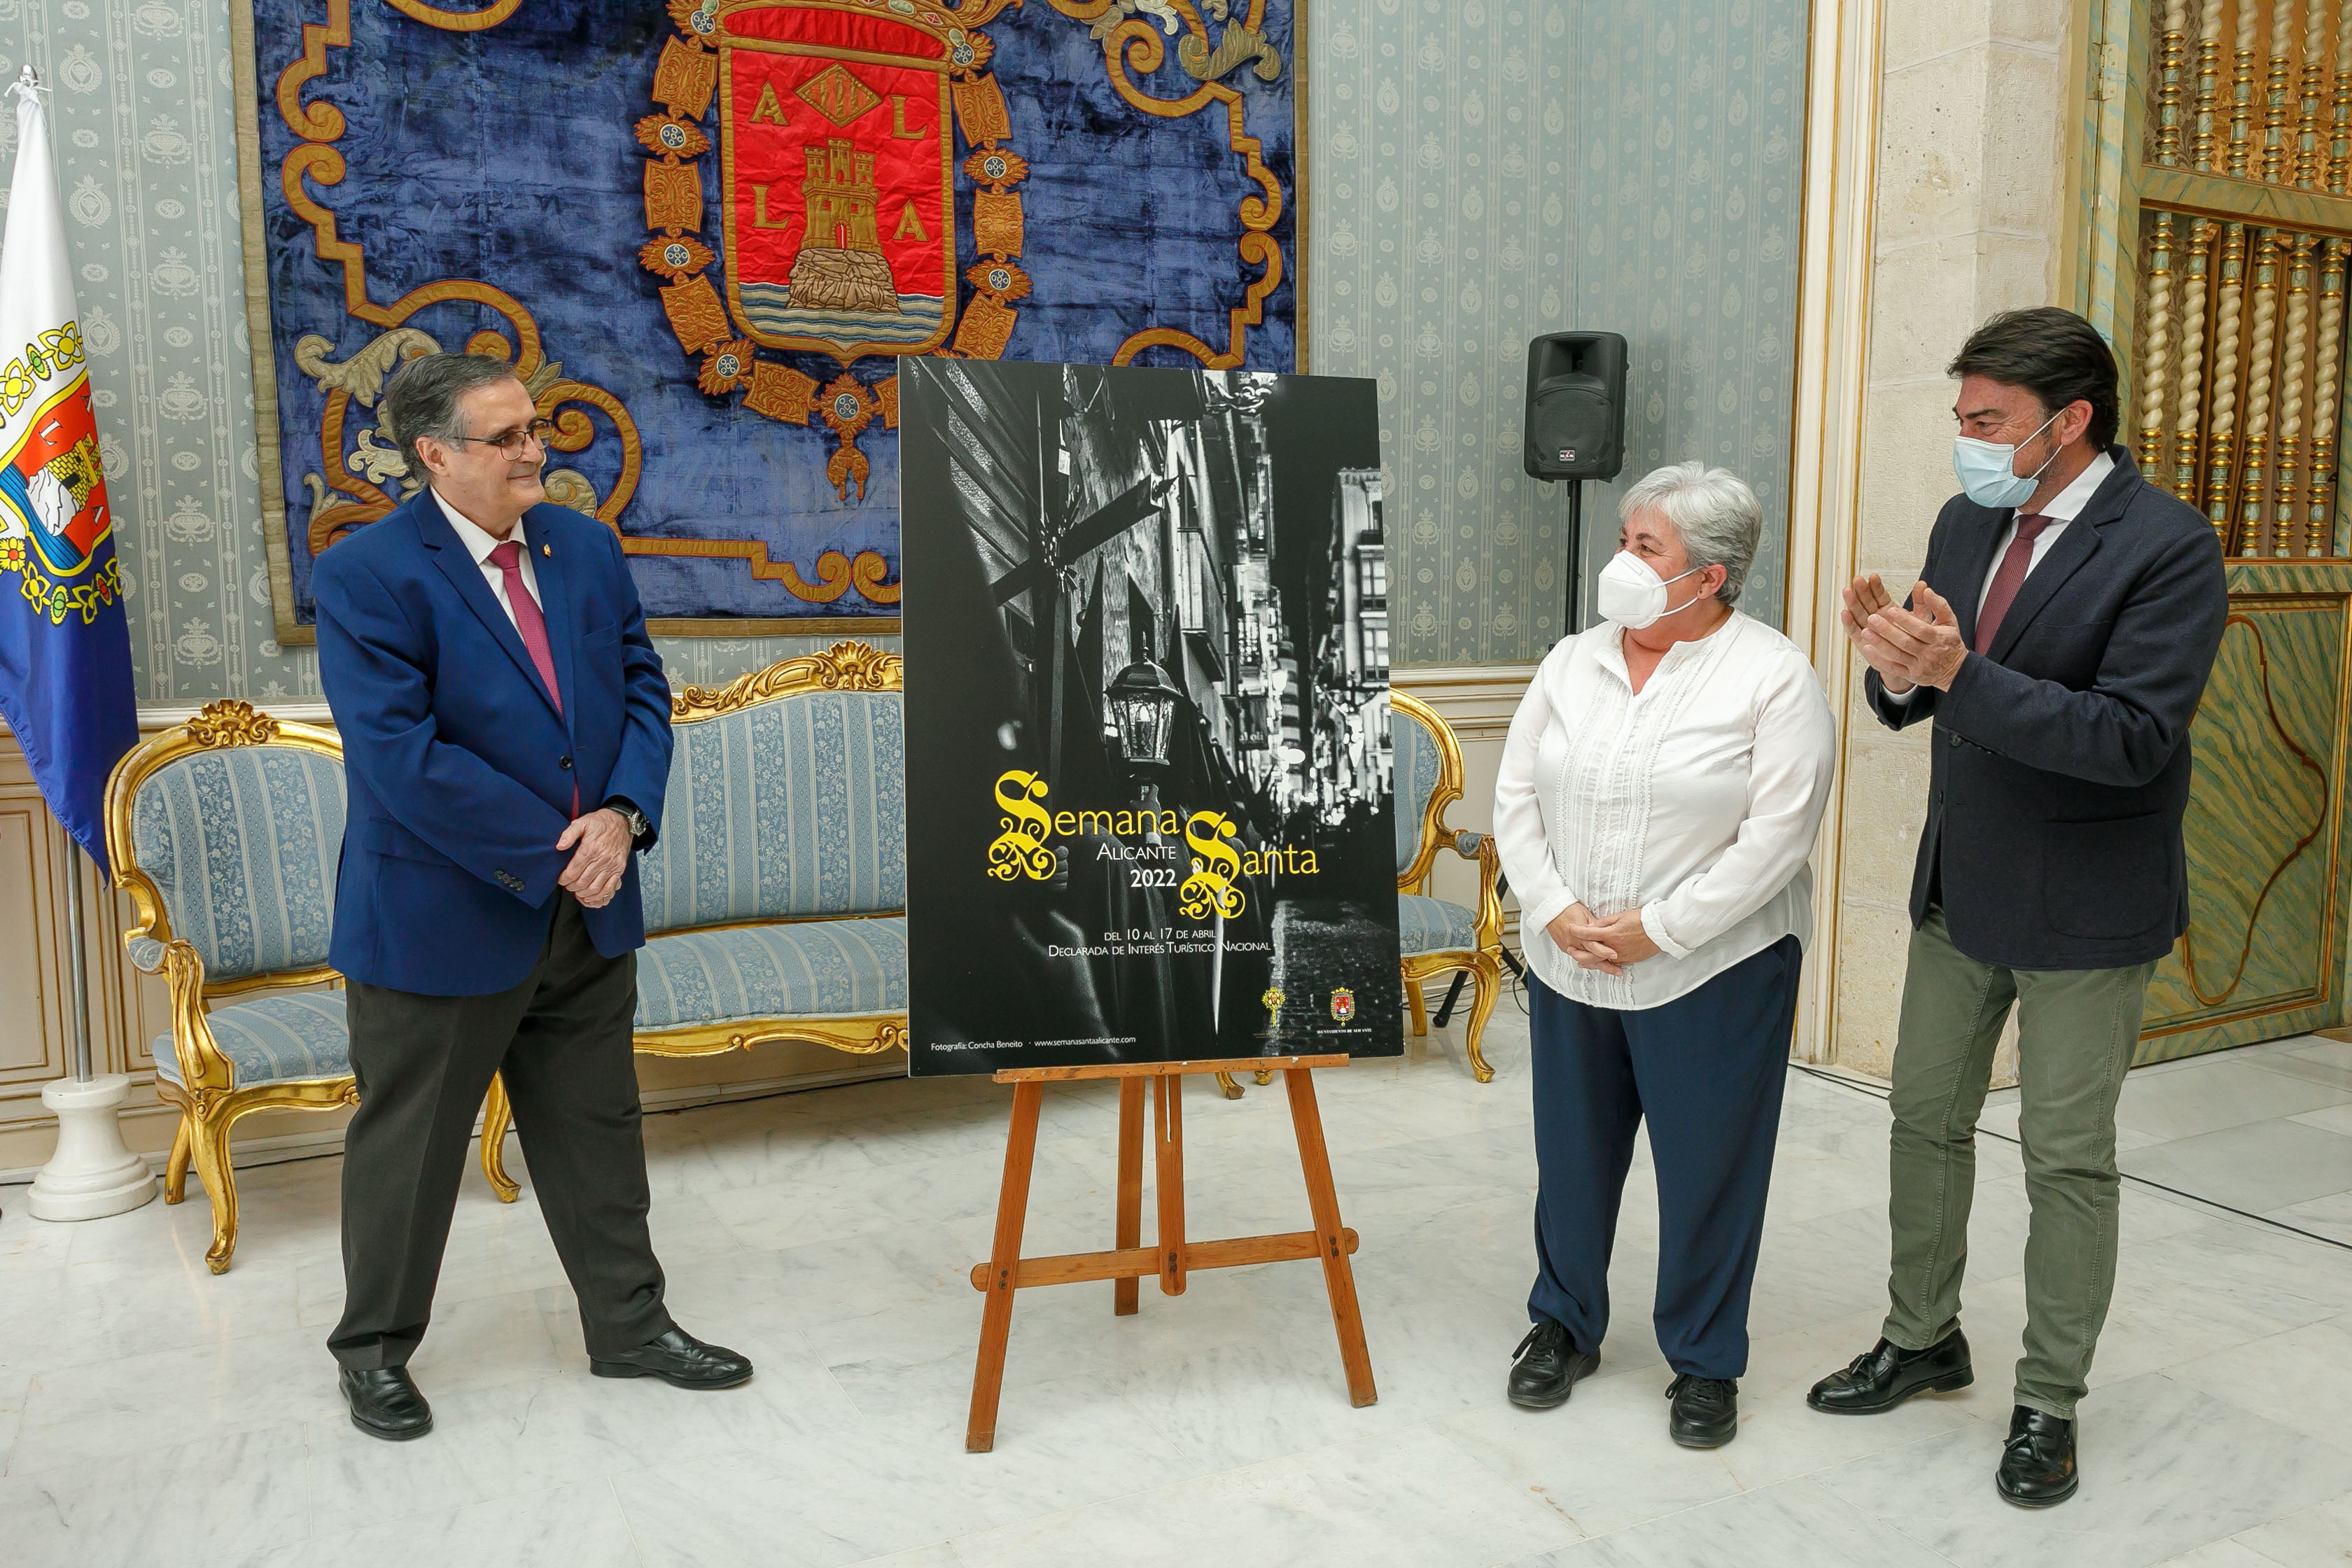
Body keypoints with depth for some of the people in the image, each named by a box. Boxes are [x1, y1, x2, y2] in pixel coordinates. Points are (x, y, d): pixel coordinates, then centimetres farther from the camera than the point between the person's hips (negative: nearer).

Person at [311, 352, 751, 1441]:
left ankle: (629, 1325, 31)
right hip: (441, 915, -5)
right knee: (408, 1144, 12)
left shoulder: (586, 546, 5)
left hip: (587, 909, 6)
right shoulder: (367, 576, -15)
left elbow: (642, 687, 6)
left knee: (597, 1128, 16)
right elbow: (402, 755, -21)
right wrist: (548, 853, -19)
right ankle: (375, 1348, 33)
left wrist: (622, 815, -12)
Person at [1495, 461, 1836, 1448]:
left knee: (1708, 1169, 8)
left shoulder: (1772, 678, -9)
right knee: (1572, 1151, 15)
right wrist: (1556, 910, -9)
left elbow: (1779, 830, -15)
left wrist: (1659, 929, -18)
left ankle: (1705, 1362, 27)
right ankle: (1565, 1325, 35)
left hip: (1715, 969, -4)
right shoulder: (1572, 662, 6)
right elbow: (1516, 796, 4)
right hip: (1569, 962, 4)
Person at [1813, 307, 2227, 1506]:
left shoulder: (2168, 548, -17)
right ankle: (1922, 1340, 36)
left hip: (2082, 909, -6)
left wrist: (1961, 675, -34)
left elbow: (2135, 737, -26)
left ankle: (2048, 1403, 25)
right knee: (1927, 1117, 16)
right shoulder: (1967, 523, 3)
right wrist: (1894, 664, -18)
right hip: (1960, 888, 7)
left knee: (2069, 1160, 7)